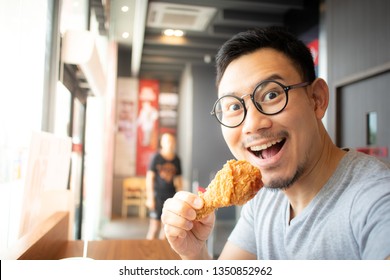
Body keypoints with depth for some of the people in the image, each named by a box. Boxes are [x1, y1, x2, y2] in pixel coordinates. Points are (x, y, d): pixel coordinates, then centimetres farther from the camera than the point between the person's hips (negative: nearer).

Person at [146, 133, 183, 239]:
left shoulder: (177, 160, 6)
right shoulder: (156, 158, -5)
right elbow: (149, 178, -6)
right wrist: (150, 198, -10)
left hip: (171, 196, 4)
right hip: (157, 195, -4)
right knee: (155, 226, -4)